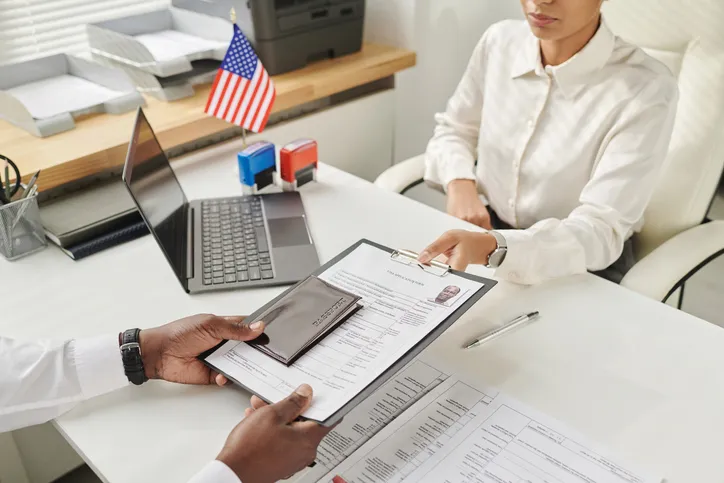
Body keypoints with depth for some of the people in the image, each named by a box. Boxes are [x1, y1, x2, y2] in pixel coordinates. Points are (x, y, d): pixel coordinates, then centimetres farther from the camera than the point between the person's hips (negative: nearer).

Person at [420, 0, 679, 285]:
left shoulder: (646, 89, -20)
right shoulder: (500, 41, -6)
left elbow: (601, 232, -25)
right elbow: (454, 130, 10)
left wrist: (493, 247, -43)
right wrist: (460, 183, -12)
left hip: (581, 270, -3)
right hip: (487, 230, 4)